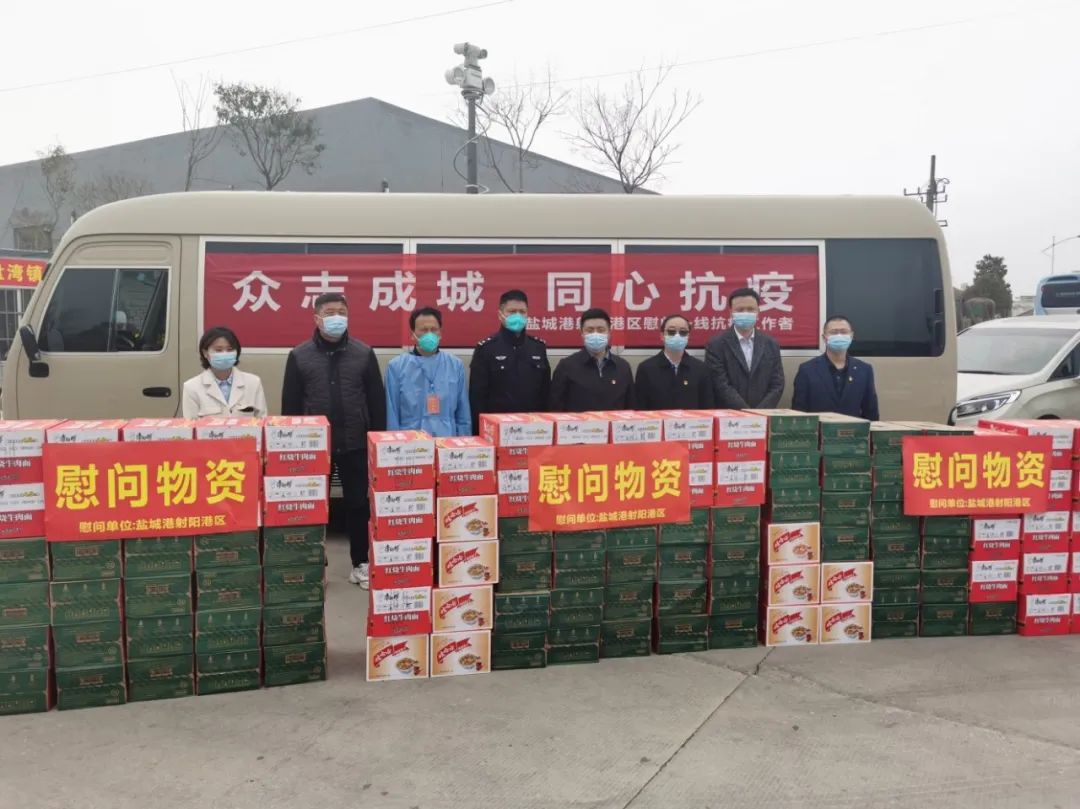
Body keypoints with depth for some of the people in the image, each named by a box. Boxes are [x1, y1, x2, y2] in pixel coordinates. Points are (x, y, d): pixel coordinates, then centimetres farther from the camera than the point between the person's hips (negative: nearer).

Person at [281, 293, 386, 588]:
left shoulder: (364, 354, 3)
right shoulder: (299, 356, 1)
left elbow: (377, 401, 4)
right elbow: (290, 405, 3)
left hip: (355, 445, 1)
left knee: (358, 504, 7)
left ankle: (360, 564, 19)